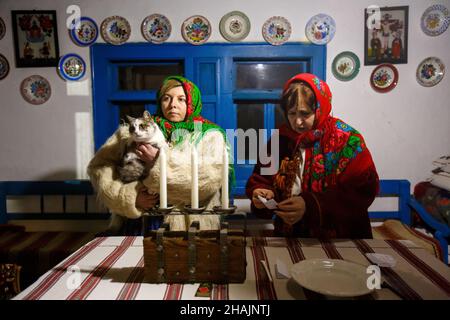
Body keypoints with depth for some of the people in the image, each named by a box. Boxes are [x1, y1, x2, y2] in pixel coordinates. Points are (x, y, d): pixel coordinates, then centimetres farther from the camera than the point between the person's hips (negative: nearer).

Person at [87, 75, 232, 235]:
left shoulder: (210, 134, 5)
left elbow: (211, 178, -11)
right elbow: (100, 165, 5)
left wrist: (161, 163, -13)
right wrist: (130, 197, -9)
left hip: (188, 227, 0)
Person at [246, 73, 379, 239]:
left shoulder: (347, 140, -7)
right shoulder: (281, 138, 5)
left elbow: (362, 191, -15)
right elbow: (259, 179, 13)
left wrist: (311, 205, -25)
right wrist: (260, 193, -10)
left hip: (338, 238, -4)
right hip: (288, 235, 4)